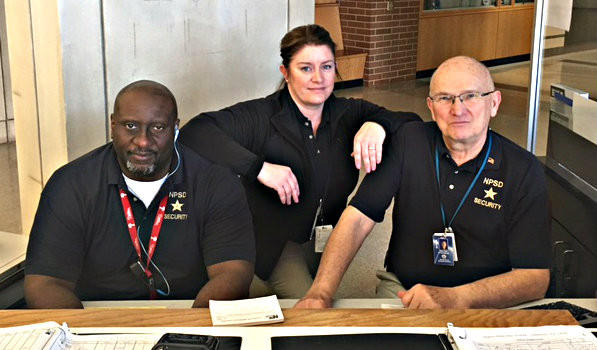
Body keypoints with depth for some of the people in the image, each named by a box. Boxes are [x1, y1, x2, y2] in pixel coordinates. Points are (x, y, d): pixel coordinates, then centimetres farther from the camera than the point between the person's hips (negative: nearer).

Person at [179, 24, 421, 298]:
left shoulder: (349, 114, -2)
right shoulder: (260, 117, -18)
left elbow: (413, 123, -5)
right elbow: (194, 131, -29)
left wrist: (376, 124, -28)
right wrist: (259, 167, -37)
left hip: (327, 244, 5)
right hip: (274, 245, -5)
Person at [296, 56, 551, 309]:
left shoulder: (524, 171, -6)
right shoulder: (408, 142, -1)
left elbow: (535, 277, -11)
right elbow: (358, 217, -5)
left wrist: (453, 298, -27)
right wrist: (321, 292, -19)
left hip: (486, 306, 0)